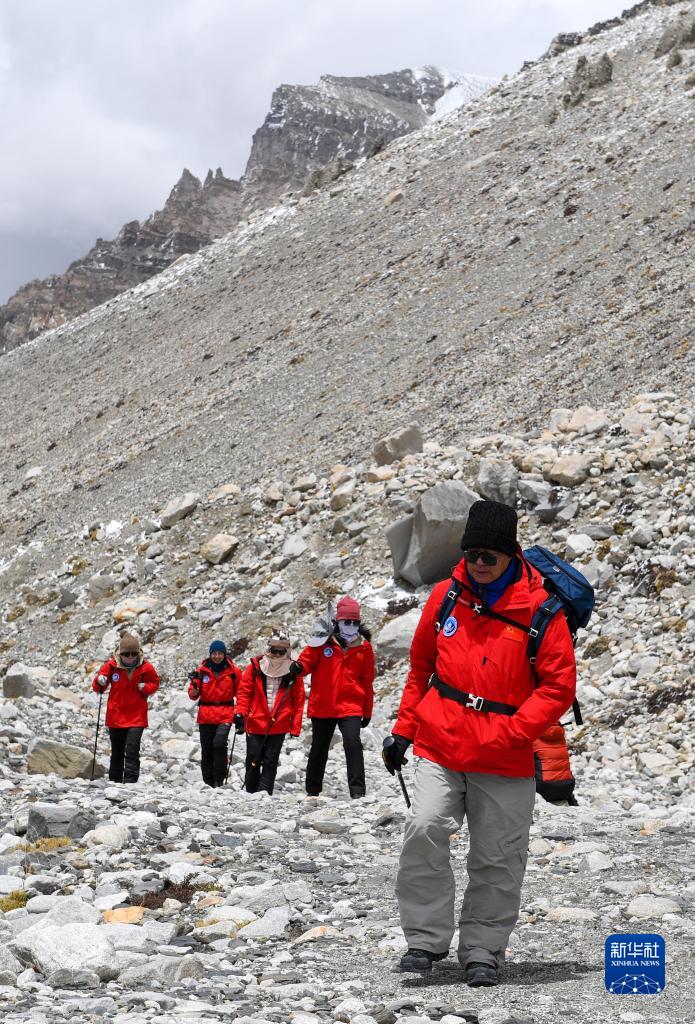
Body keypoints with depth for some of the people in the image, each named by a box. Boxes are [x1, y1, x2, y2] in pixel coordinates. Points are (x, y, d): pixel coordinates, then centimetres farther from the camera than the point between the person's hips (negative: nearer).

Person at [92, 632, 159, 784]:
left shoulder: (146, 667, -6)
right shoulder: (111, 665, -5)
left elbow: (155, 683, 11)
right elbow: (98, 687, 4)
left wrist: (145, 687, -10)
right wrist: (99, 682, -19)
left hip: (136, 718, -2)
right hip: (115, 716, 2)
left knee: (132, 751, -16)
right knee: (117, 752, 14)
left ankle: (130, 781, -16)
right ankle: (114, 781, 26)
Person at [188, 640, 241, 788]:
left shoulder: (233, 671, 2)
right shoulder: (202, 670, 4)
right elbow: (193, 695, 7)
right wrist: (195, 685, -14)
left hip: (225, 715, -3)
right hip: (205, 716, 3)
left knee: (219, 744, -23)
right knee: (206, 749, 6)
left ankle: (219, 780, -13)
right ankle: (208, 783, 16)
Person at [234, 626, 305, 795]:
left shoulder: (294, 671, 2)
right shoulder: (255, 667, 0)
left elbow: (298, 700, 5)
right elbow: (244, 692, 3)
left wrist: (295, 726, 1)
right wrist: (240, 714, -9)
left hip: (279, 726, 0)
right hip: (255, 723, 0)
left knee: (270, 762, 1)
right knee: (253, 761, 4)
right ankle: (250, 793, 19)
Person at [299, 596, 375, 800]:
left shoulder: (364, 647, 3)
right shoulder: (324, 641, -1)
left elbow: (367, 681, 9)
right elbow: (306, 664, 2)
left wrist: (367, 711, 10)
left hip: (351, 707, -1)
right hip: (322, 706, 1)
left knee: (352, 743, -20)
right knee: (319, 750, 12)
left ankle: (358, 791, -17)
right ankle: (312, 791, 28)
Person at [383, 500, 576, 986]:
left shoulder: (540, 609, -8)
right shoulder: (446, 597, 3)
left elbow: (559, 686, -7)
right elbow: (421, 667, 15)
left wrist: (512, 732, -16)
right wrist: (404, 729, 13)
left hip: (505, 762, -2)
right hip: (440, 746, 2)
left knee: (497, 859, 6)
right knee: (424, 830, -14)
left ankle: (483, 951, 21)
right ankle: (426, 940, -1)